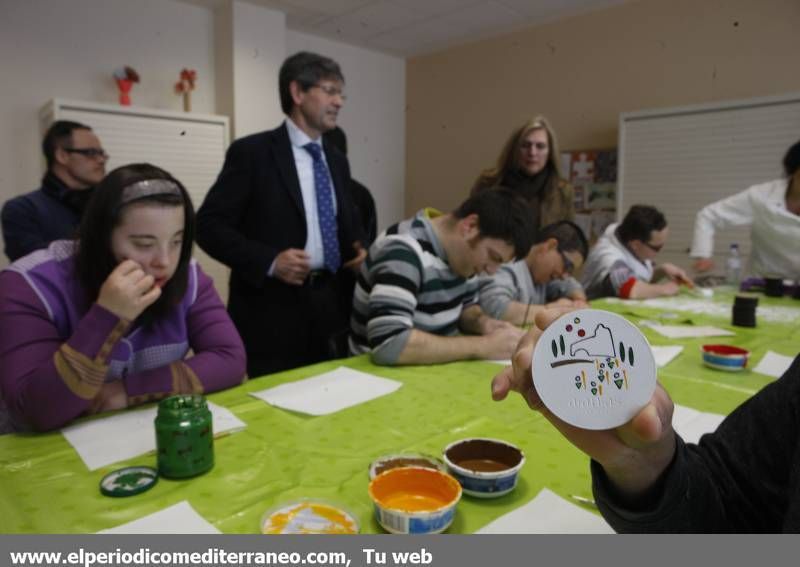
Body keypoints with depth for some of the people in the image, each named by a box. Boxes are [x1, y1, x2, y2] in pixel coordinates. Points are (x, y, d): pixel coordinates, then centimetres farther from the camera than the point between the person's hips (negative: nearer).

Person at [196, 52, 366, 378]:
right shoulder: (251, 152, -6)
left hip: (328, 308, 6)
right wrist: (269, 261, -21)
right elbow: (209, 224, -10)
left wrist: (358, 248, 1)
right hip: (273, 310, -6)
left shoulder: (336, 160, 13)